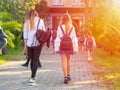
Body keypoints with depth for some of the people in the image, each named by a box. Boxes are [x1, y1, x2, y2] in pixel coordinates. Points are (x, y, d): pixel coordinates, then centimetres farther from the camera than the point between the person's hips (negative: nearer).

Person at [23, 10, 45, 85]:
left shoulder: (27, 22, 6)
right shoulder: (40, 21, 2)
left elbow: (25, 35, 5)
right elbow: (44, 32, 5)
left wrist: (25, 45, 10)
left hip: (29, 43, 3)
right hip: (38, 43, -2)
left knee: (32, 60, 16)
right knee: (36, 60, -3)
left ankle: (33, 77, 25)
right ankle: (32, 78, -13)